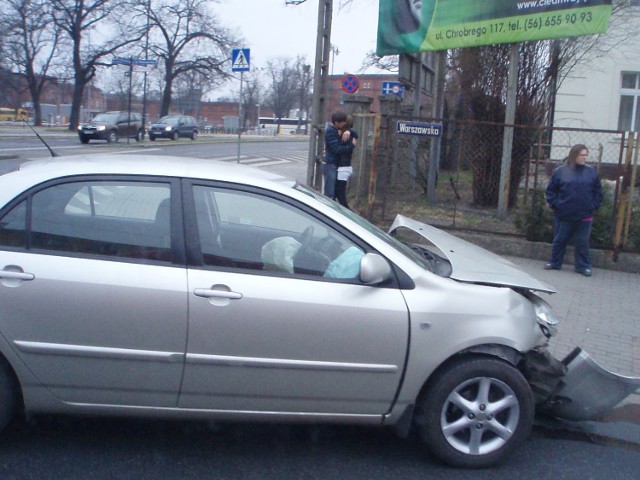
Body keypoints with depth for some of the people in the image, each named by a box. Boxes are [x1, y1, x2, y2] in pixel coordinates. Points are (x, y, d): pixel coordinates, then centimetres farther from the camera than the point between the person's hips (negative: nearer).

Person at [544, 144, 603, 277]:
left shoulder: (592, 172, 4)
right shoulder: (561, 171, -1)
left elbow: (598, 192, 9)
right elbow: (550, 191, 4)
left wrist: (593, 206, -1)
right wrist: (555, 204, -5)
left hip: (584, 216, 1)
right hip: (563, 215, -1)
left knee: (582, 242, 6)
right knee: (559, 240, 10)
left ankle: (583, 266, 17)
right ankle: (554, 263, 23)